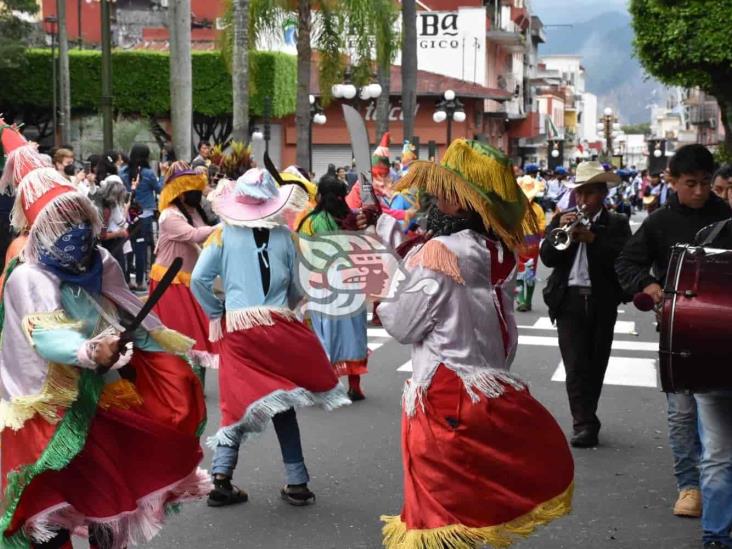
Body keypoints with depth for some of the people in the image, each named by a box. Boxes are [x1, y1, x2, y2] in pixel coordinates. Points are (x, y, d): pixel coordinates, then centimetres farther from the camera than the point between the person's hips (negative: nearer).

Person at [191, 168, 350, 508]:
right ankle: (297, 483, 14)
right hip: (279, 326, -1)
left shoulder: (224, 233, 1)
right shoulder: (283, 235, 1)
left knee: (240, 403, 12)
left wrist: (215, 313, 9)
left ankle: (221, 478, 1)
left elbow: (199, 279, -5)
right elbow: (297, 287, 4)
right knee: (281, 404, 10)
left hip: (236, 327, 1)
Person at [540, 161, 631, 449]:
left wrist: (592, 238, -20)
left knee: (596, 363, 9)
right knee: (575, 363, -8)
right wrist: (560, 231, -15)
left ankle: (586, 418, 23)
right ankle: (584, 423, -9)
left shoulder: (617, 223, 4)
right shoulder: (562, 220, 9)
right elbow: (547, 258, -1)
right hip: (569, 299, 0)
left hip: (603, 302, 0)